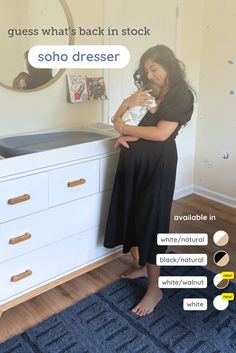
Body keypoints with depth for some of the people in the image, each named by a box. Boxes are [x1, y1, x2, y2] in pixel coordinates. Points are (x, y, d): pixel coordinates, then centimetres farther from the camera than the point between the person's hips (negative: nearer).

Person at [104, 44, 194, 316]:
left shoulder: (181, 95, -9)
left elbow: (161, 133, -20)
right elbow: (118, 121, 10)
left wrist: (125, 130, -11)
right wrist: (128, 102, -10)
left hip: (157, 164, -7)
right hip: (133, 161, 7)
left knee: (151, 219, -3)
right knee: (135, 214, 15)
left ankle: (155, 289, 11)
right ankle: (144, 266, 37)